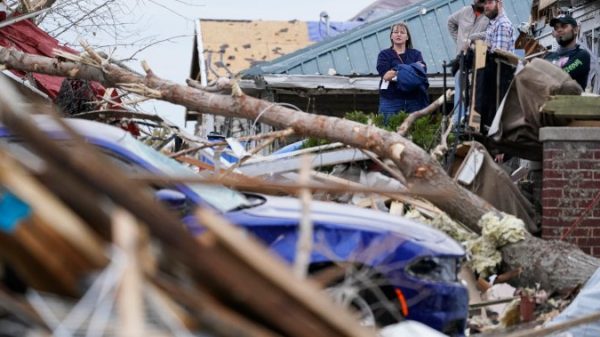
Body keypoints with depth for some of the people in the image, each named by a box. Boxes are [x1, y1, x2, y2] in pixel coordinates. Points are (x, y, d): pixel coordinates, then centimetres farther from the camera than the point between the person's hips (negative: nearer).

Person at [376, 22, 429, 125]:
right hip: (391, 100, -2)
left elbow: (423, 71, -1)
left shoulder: (415, 54, 18)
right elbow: (386, 75, -6)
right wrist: (413, 70, -7)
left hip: (414, 100, 2)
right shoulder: (384, 54, 12)